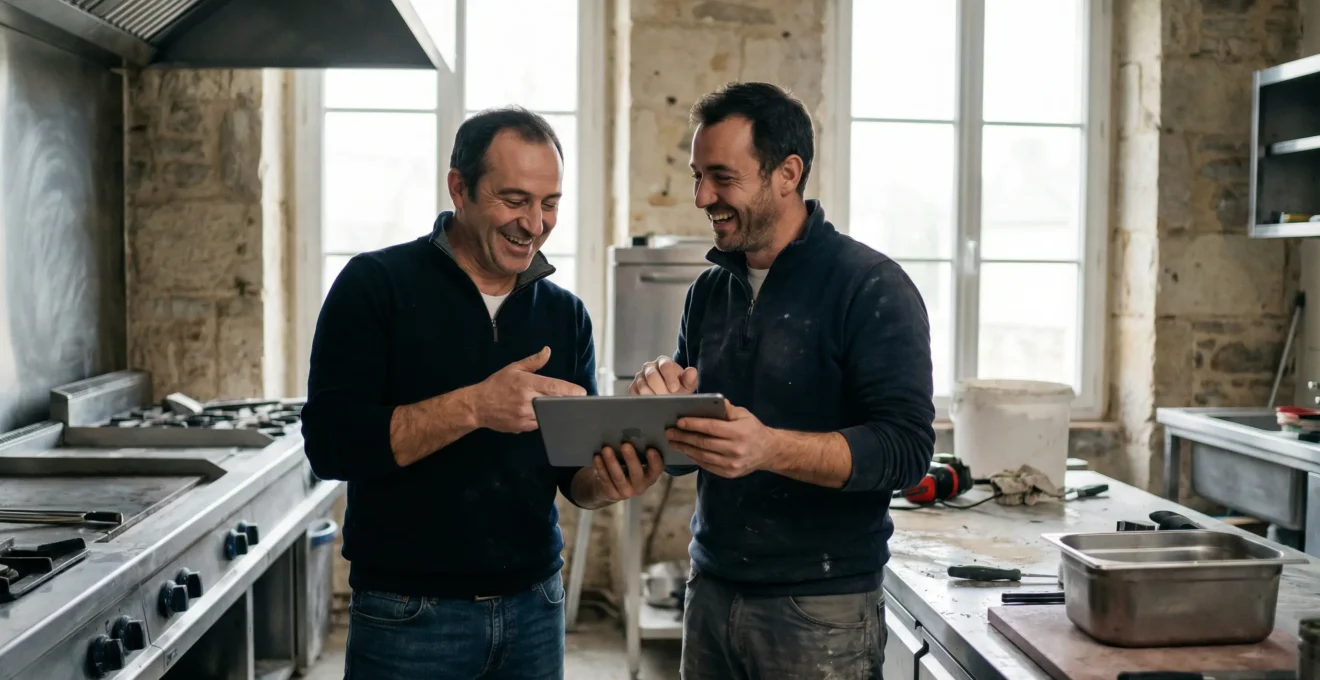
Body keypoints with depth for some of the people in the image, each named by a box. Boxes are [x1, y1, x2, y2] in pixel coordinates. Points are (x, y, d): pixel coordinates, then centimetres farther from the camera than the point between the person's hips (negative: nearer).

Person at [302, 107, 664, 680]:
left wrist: (607, 479, -15)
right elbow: (330, 442, -16)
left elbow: (572, 470, 7)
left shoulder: (565, 314, 5)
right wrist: (472, 406, -28)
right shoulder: (376, 285, -8)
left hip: (534, 605, 4)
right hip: (408, 614, -4)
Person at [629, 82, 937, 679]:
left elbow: (906, 448, -19)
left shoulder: (870, 287, -10)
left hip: (822, 607, -5)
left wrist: (770, 448, -32)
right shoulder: (709, 292, 9)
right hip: (712, 591, 6)